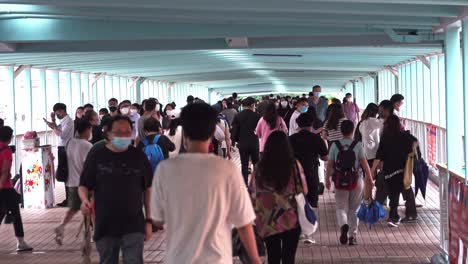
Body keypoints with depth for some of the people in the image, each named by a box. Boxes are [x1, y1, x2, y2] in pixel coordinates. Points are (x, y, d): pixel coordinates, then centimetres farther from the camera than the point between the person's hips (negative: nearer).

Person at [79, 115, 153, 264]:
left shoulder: (139, 157, 3)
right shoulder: (96, 156, 1)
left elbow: (148, 189, 8)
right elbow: (84, 185, 5)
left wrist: (149, 220, 4)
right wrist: (84, 200, -18)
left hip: (133, 226, -1)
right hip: (105, 225, 1)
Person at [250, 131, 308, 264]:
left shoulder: (260, 168, -8)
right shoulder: (294, 166, -12)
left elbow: (253, 194, -1)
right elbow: (302, 191, -4)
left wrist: (257, 215, 13)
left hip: (267, 222, 1)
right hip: (291, 221, -1)